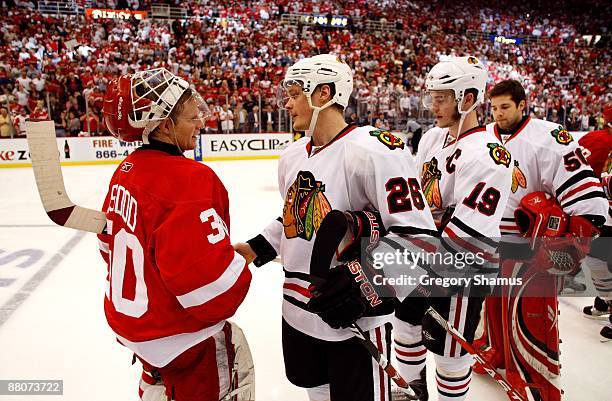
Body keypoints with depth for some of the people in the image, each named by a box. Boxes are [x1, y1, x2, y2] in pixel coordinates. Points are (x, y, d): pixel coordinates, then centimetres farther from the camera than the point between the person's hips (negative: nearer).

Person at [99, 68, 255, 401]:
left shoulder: (126, 171, 0)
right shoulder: (188, 179, -28)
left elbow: (110, 239, 12)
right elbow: (212, 277, -32)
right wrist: (240, 273, -11)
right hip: (180, 334, -9)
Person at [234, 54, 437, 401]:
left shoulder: (375, 149, -20)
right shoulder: (292, 155, 7)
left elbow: (416, 234, -22)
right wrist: (257, 249, 11)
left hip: (357, 320, -7)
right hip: (297, 313, 8)